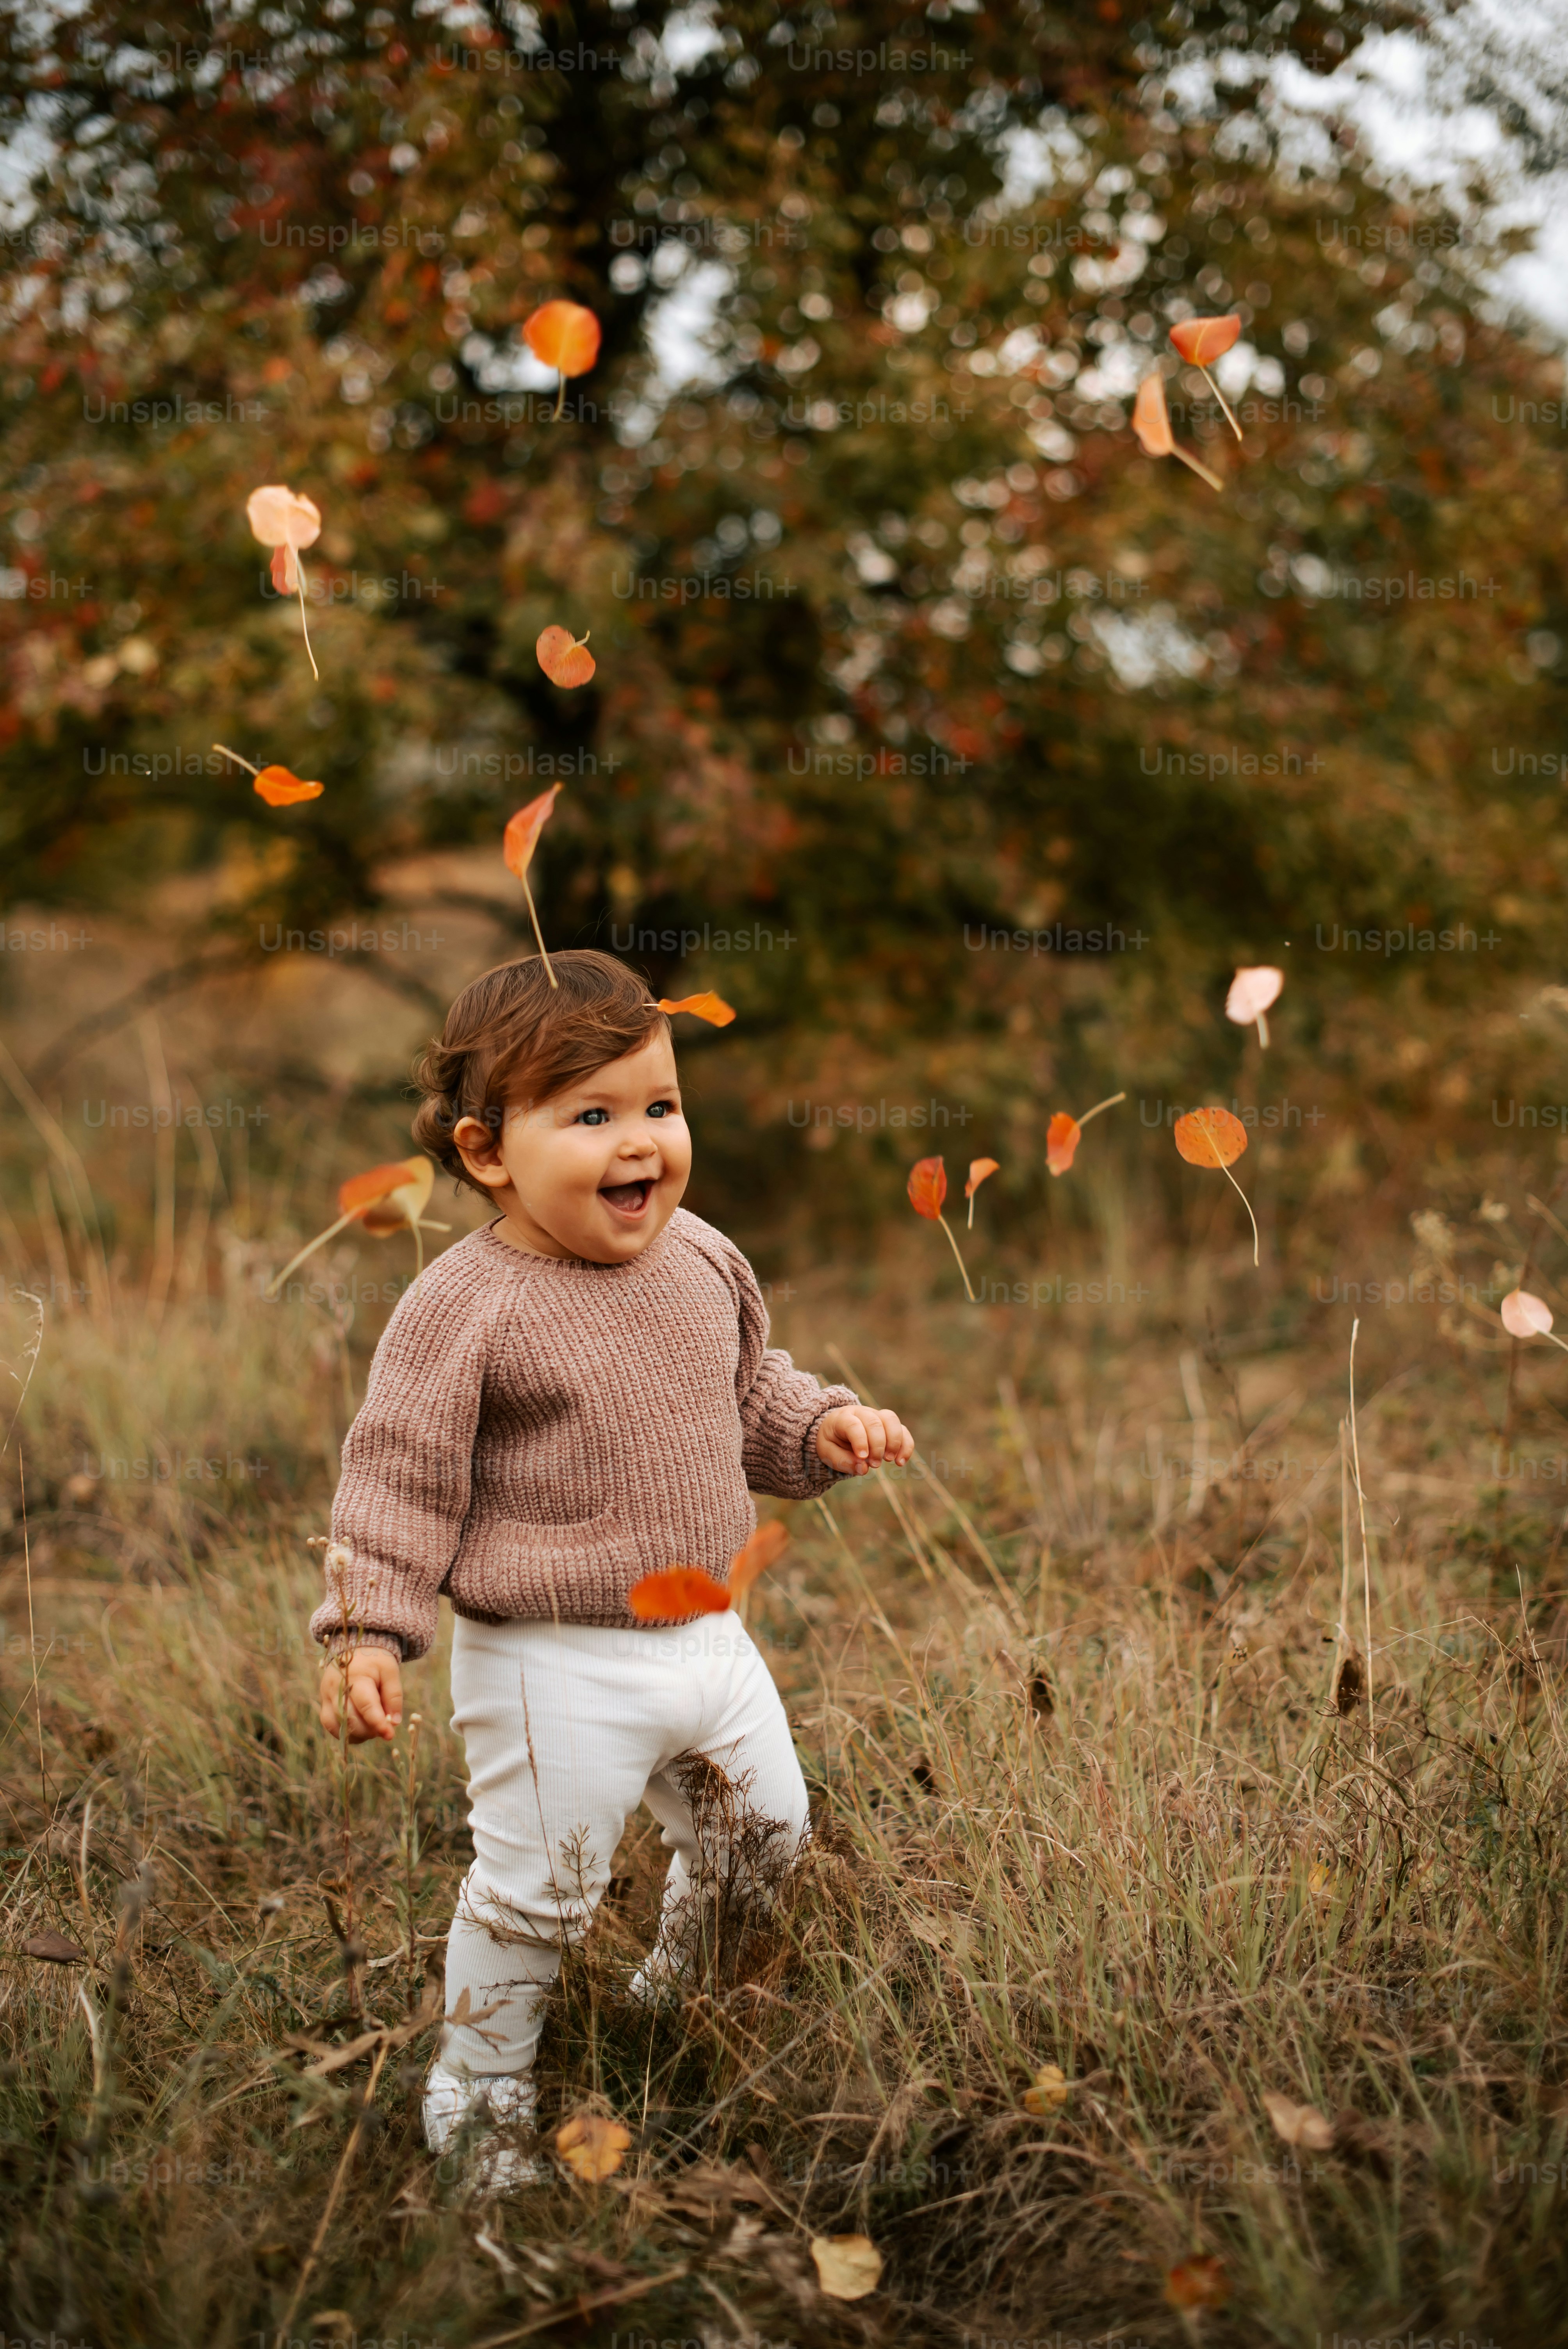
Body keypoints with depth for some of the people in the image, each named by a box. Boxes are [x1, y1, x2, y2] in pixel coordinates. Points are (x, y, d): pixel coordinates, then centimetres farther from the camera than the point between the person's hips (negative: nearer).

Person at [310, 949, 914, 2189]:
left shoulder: (701, 1260, 2)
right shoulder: (464, 1309, -19)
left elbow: (748, 1389, 18)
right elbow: (400, 1475, -15)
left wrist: (824, 1426, 1)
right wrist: (369, 1632, -19)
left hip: (706, 1636, 7)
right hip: (554, 1668, -7)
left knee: (768, 1831, 21)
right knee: (535, 1892, 2)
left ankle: (677, 2001, 50)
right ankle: (481, 2097, 26)